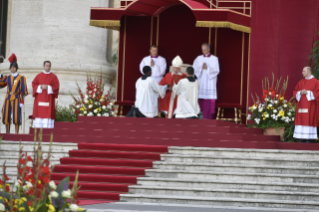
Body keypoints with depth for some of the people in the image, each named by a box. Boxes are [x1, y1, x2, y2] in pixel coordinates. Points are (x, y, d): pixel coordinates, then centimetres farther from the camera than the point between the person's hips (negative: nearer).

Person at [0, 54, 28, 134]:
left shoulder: (21, 78, 1)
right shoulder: (8, 78, 13)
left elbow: (23, 91, -2)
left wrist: (22, 102, -8)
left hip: (16, 98, -4)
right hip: (8, 98, 4)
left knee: (16, 116, -12)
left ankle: (16, 133, -5)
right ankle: (7, 133, 8)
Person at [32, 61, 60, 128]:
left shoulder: (53, 77, 6)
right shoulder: (39, 76, 10)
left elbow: (56, 86, 0)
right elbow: (34, 84, 6)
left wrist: (48, 87, -13)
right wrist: (40, 87, -11)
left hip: (49, 98, -1)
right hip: (39, 98, 1)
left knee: (48, 112, -8)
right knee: (39, 112, -3)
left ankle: (47, 127, -9)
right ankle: (38, 128, -2)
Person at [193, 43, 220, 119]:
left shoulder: (214, 59, 7)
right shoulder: (198, 58, 13)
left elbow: (216, 70, -2)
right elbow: (194, 69, 4)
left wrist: (207, 68, -16)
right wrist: (201, 68, -13)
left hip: (210, 83, -2)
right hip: (200, 83, 2)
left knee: (209, 102, -7)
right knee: (200, 101, -4)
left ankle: (208, 118, -6)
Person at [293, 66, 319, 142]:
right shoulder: (301, 82, 14)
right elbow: (295, 91, 14)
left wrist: (307, 92, -15)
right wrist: (300, 92, -8)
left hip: (310, 105, -5)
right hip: (301, 105, 5)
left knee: (309, 121, -8)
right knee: (301, 119, 1)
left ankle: (308, 139, -6)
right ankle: (301, 139, 3)